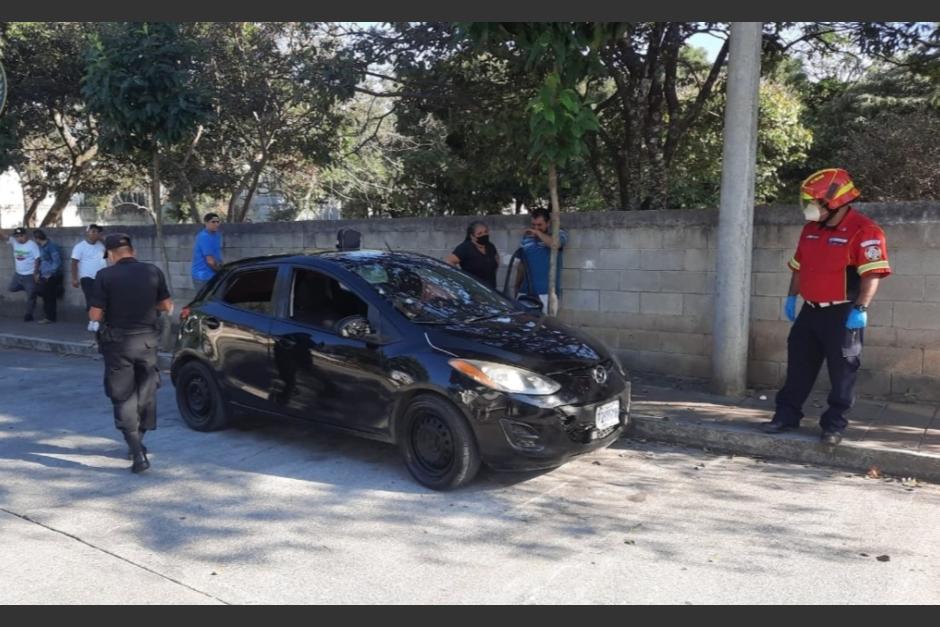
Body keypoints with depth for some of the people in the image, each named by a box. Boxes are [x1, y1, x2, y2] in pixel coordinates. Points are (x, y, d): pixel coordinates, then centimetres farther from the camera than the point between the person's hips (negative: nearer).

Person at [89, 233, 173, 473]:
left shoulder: (105, 276, -11)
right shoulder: (153, 272, -2)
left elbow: (95, 315, -11)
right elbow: (166, 305, 5)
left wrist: (112, 308, 9)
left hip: (118, 342, -3)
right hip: (147, 339, 3)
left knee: (123, 397, 4)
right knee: (146, 393, 18)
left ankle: (138, 454, -3)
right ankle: (138, 443, 31)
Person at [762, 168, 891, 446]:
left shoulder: (864, 231, -14)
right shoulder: (811, 229, 10)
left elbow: (872, 274, -19)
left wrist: (861, 309, -24)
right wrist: (792, 297, 16)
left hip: (843, 314, -7)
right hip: (811, 310, 7)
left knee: (842, 372, 3)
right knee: (798, 365, 11)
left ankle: (834, 425, 13)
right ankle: (787, 415, 21)